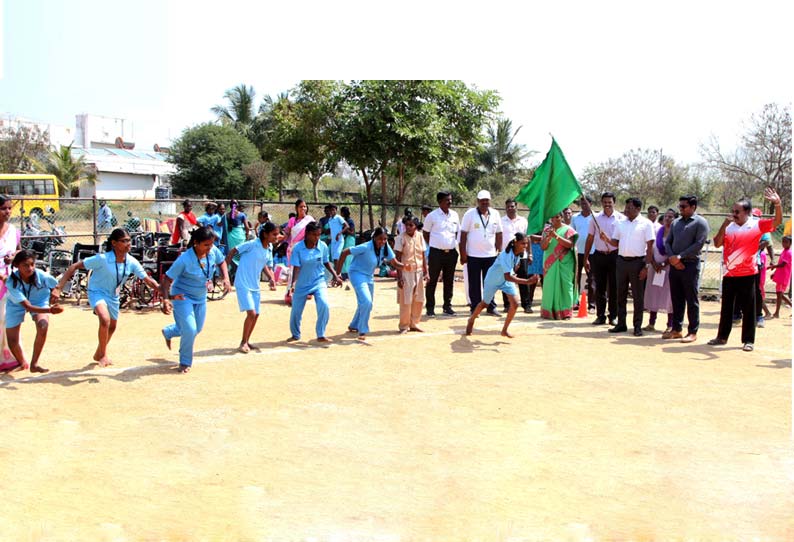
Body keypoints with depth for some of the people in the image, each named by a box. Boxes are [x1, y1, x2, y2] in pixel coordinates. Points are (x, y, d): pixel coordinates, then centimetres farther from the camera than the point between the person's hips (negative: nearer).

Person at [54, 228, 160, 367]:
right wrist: (58, 288, -33)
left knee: (112, 327, 20)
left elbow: (148, 280, -12)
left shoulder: (131, 262, -15)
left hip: (113, 295, 6)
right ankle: (103, 355, -8)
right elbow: (74, 267, -26)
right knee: (105, 320, -30)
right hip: (97, 292, -6)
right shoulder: (102, 259, -29)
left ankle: (98, 354, 47)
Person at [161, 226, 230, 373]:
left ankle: (168, 332, 50)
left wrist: (226, 278, -10)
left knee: (197, 329, 19)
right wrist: (166, 299, -40)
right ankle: (185, 363, 10)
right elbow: (167, 279, -28)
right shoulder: (185, 259, -31)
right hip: (182, 297, -7)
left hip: (201, 298, 7)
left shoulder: (213, 251, -16)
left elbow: (221, 262, 6)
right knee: (190, 330, -15)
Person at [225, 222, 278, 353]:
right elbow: (232, 252, -9)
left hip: (255, 286, 7)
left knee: (256, 315, 9)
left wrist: (271, 278, 2)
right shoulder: (252, 244, -17)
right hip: (243, 284, -7)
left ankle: (246, 341, 27)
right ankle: (243, 342, 3)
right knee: (251, 313, -14)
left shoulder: (269, 248, 4)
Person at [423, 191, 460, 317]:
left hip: (451, 252, 4)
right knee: (432, 280, 1)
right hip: (436, 253, -4)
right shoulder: (432, 216, -5)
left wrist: (455, 244, 7)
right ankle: (430, 307, 8)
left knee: (449, 281, 11)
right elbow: (425, 233, 2)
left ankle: (447, 306, 21)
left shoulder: (454, 215, 8)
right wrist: (434, 245, 1)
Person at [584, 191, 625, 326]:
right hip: (599, 255, 2)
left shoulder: (621, 218, 0)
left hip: (614, 255, -2)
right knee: (599, 287, 5)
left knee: (614, 287, 3)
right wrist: (586, 258, 7)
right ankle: (600, 316, 12)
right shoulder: (596, 218, 8)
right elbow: (590, 238, 10)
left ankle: (613, 316, 11)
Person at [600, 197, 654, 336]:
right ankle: (621, 324, 17)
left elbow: (650, 246, -5)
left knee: (638, 296, 2)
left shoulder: (646, 224, -3)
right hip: (621, 261, 5)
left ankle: (638, 326, 8)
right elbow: (616, 242, 11)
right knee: (621, 294, 9)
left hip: (637, 262, -4)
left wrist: (646, 266, -11)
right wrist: (606, 240, -10)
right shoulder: (620, 223, 10)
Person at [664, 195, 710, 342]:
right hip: (674, 265, 6)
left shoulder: (700, 222, -3)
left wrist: (680, 256, -15)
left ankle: (693, 332, 6)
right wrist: (671, 257, -5)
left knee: (692, 300, 0)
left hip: (690, 265, -6)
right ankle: (676, 329, 17)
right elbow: (667, 241, 13)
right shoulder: (676, 222, 16)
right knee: (676, 299, 10)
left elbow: (699, 244, -13)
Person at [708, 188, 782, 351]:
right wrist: (724, 226, -10)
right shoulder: (729, 227, 7)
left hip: (747, 274, -4)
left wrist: (777, 204, -26)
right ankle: (722, 337, 22)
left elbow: (777, 221, -11)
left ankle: (748, 340, 9)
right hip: (729, 274, 4)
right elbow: (717, 244, 0)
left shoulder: (757, 225, -2)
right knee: (726, 307, 12)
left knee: (748, 308, 2)